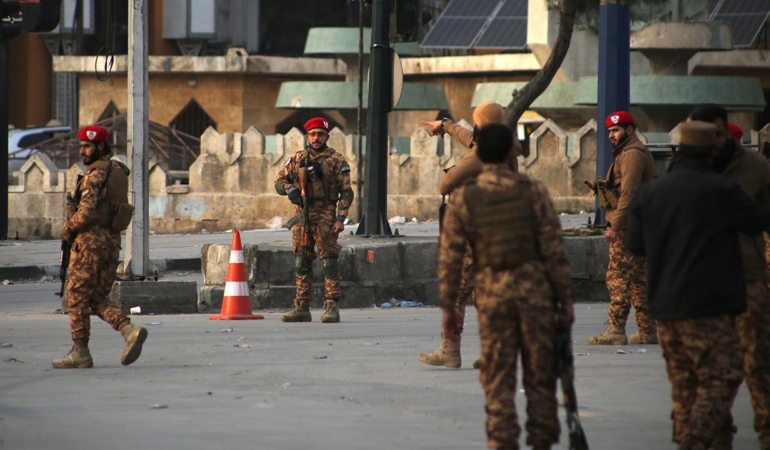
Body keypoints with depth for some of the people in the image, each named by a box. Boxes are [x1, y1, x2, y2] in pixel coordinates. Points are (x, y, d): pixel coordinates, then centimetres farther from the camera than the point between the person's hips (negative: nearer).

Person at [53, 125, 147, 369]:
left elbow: (86, 211, -21)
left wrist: (67, 228, -4)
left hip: (90, 241, -9)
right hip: (112, 242, 9)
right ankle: (129, 329, -9)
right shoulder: (118, 172, 16)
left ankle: (80, 352, 2)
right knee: (97, 300, 11)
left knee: (77, 298, 0)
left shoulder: (96, 174, -13)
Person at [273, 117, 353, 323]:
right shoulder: (297, 159, 12)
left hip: (325, 215, -5)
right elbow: (279, 181, 13)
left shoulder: (336, 160, 1)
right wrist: (289, 188, -11)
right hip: (302, 214, 5)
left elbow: (346, 191, -1)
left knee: (329, 261, -9)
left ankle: (332, 307, -9)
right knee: (301, 263, 7)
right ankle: (302, 308, 13)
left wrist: (341, 218, -11)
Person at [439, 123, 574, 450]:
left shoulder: (463, 197, 0)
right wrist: (565, 301, 3)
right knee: (540, 374, 8)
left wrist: (448, 306, 7)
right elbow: (554, 251, -2)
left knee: (498, 377, 5)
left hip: (491, 291, 0)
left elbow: (450, 257, 0)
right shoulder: (532, 190, -1)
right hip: (535, 288, 0)